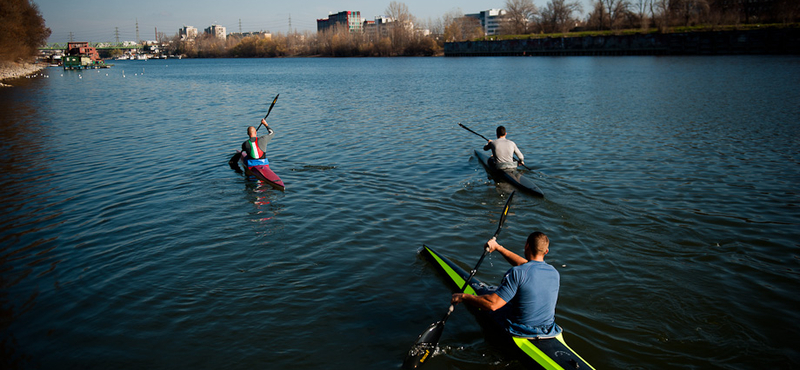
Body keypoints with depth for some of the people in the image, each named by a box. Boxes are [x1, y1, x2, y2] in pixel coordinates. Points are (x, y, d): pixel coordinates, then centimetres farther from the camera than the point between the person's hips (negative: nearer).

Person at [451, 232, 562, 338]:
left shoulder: (517, 273, -24)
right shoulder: (554, 273, -3)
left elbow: (493, 304, -27)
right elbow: (525, 264, 15)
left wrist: (463, 297, -15)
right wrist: (498, 247, 21)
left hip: (520, 330, -5)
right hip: (548, 330, 5)